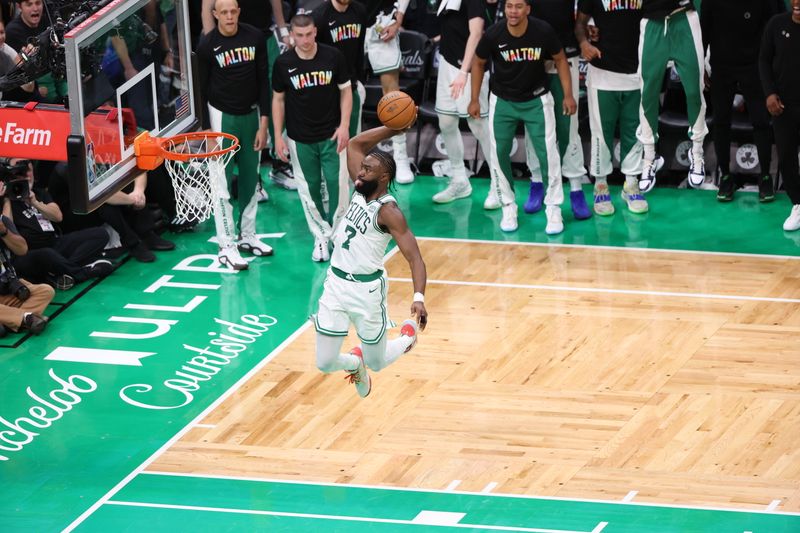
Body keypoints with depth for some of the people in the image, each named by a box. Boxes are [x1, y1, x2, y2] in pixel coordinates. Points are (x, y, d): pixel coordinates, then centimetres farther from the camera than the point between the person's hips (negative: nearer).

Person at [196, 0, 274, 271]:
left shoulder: (254, 37, -3)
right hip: (222, 117, -4)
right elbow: (202, 88, -5)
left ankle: (247, 236, 24)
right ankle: (226, 246, 0)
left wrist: (263, 123, 0)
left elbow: (263, 81, 2)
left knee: (251, 179, 11)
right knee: (223, 183, -4)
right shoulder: (207, 45, -11)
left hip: (251, 115, 4)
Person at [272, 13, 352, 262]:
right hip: (300, 138, 1)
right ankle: (321, 237, 19)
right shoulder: (284, 63, -8)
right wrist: (278, 136, 0)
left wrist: (344, 126, -8)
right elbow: (278, 99, 3)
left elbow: (346, 91, 1)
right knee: (309, 188, 6)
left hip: (331, 135, -1)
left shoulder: (333, 57, -9)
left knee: (337, 184, -2)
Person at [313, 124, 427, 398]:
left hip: (366, 290, -6)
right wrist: (393, 128, -3)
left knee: (376, 363, 11)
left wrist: (419, 297, -37)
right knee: (325, 364, 4)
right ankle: (355, 362, 38)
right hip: (335, 283, 6)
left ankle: (408, 335, 40)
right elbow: (355, 144, 8)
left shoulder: (388, 211, -17)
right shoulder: (360, 190, 2)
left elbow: (415, 258, -23)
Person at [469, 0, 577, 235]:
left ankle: (554, 210, 4)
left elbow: (560, 59, -3)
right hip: (502, 100, 1)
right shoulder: (493, 34, -20)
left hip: (537, 99, -1)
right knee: (499, 153, 0)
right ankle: (508, 207, 16)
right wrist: (474, 99, 1)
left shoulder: (543, 31, -21)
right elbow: (478, 63, -1)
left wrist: (568, 95, -5)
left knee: (548, 153, -7)